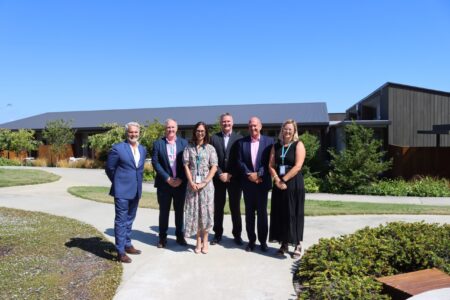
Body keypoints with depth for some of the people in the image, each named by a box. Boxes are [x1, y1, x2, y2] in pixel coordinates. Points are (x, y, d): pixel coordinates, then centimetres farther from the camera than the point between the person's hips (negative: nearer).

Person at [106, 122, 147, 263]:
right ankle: (120, 252, 7)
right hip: (122, 190, -6)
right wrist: (118, 182, 5)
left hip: (136, 190, 6)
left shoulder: (143, 149, 8)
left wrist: (137, 183, 15)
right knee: (121, 221, 0)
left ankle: (127, 245, 31)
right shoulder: (118, 148, -10)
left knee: (130, 219, 18)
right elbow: (109, 168, -2)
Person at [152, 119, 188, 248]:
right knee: (164, 212, 8)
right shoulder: (158, 143, 1)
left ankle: (180, 236, 23)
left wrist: (180, 179, -10)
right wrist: (167, 178, -12)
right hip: (164, 183, -1)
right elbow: (155, 162, -5)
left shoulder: (184, 143, 3)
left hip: (180, 183, 1)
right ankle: (163, 237, 20)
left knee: (180, 211, 10)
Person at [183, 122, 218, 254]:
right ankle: (198, 241, 14)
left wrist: (204, 183, -12)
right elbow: (186, 166, 1)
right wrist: (191, 182, -11)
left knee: (205, 211, 1)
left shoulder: (210, 148, 4)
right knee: (194, 211, 3)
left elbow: (214, 167, -2)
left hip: (206, 184, -1)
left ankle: (205, 240, 14)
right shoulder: (189, 148, 7)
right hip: (192, 184, 1)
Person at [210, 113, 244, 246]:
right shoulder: (214, 138, 5)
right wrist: (220, 174, -9)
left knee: (235, 207, 7)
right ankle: (218, 234, 20)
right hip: (218, 178, 1)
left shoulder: (239, 138, 1)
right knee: (218, 207, 8)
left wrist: (230, 175, -9)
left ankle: (237, 234, 19)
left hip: (234, 178, -1)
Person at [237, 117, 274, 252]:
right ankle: (251, 240, 19)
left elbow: (269, 162, -6)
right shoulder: (242, 142, 5)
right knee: (249, 212, 9)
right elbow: (240, 161, 0)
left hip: (262, 182, -1)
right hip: (247, 182, 2)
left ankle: (263, 240, 18)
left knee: (262, 212, 7)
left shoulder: (269, 141, 0)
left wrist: (259, 174, -15)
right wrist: (249, 174, -13)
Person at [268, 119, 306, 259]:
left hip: (294, 184, -4)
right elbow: (271, 166, 5)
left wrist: (283, 180, -15)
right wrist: (277, 180, -12)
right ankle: (284, 243, 17)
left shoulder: (298, 145, -3)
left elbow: (298, 166, -13)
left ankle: (297, 245, 11)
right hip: (279, 185, 4)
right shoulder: (276, 146, 10)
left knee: (294, 213, 1)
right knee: (280, 213, 7)